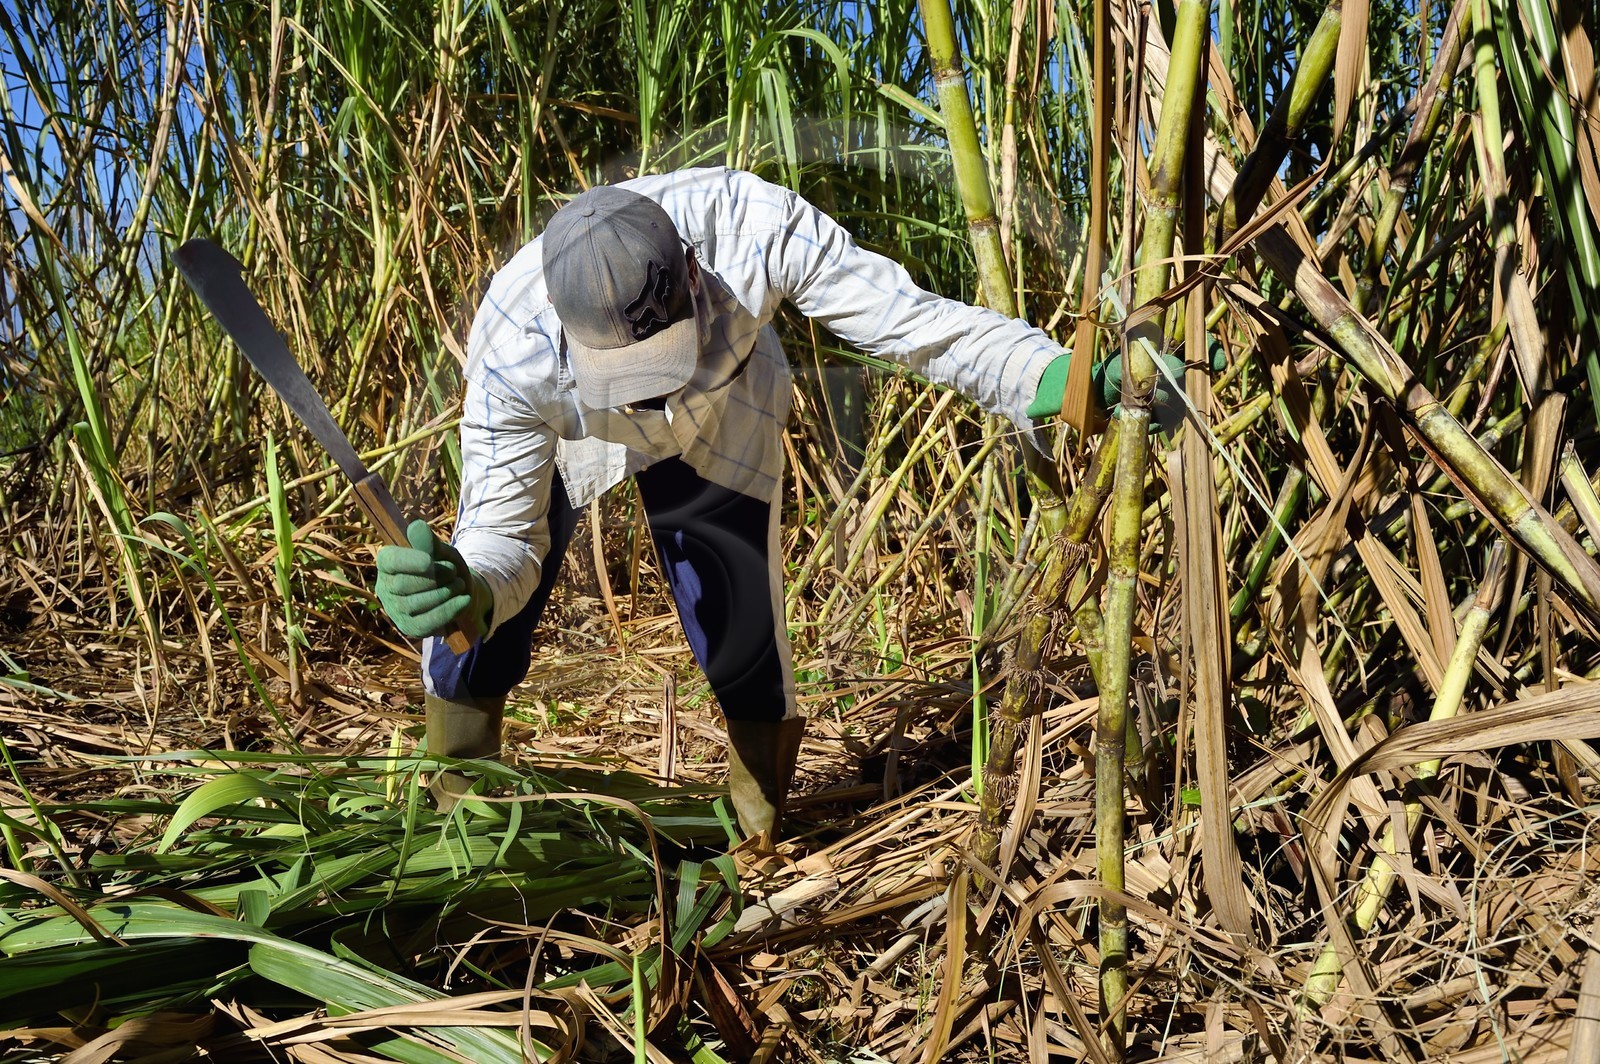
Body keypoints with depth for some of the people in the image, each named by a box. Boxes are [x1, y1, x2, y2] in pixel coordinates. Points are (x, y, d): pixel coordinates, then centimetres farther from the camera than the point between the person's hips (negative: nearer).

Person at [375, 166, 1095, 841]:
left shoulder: (755, 228, -43)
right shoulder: (510, 350, -41)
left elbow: (911, 319, -34)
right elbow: (504, 533, -32)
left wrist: (1052, 378, -50)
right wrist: (467, 593, -57)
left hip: (720, 424, 0)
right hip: (561, 433, 0)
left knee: (744, 649, -5)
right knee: (479, 619, -8)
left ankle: (766, 832, 24)